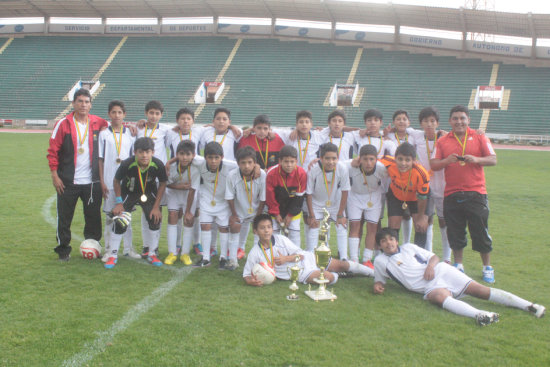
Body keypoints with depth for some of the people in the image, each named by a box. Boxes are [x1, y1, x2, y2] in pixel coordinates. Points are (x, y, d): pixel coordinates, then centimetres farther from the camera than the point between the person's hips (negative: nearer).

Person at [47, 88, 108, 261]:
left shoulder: (98, 123, 4)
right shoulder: (63, 124, -2)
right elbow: (53, 151, -1)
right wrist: (54, 175, -5)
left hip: (92, 181, 2)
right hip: (67, 182, -2)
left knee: (93, 217, 7)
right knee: (64, 218, 5)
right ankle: (63, 250, 20)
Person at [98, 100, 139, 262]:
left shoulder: (130, 134, 6)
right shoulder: (104, 134, 2)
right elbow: (101, 159, 2)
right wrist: (102, 182, -4)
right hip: (110, 182, -1)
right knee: (109, 216, 4)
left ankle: (128, 248, 17)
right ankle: (108, 250, 12)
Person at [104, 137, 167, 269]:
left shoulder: (158, 165, -28)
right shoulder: (127, 164, -31)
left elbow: (162, 184, -10)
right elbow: (116, 181, -11)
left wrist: (156, 206, -11)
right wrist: (119, 202, -13)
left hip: (149, 193, 2)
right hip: (128, 193, -1)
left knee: (155, 219, -7)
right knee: (119, 222, -12)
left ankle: (152, 254, 13)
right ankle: (113, 256, 6)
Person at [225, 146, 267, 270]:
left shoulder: (262, 175, -30)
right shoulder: (232, 175, -29)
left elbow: (263, 199, -17)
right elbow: (230, 197, -15)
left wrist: (258, 216, -10)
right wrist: (234, 214, -7)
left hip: (256, 209, 1)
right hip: (238, 209, -1)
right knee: (235, 228, 0)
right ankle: (232, 259, 11)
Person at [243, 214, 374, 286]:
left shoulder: (280, 239, -10)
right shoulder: (255, 253, -12)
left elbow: (300, 254, -6)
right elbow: (246, 275, -5)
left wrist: (286, 258, -24)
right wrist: (251, 281, -29)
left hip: (306, 259, 2)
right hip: (300, 274, -2)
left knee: (342, 265, 3)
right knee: (329, 278, -24)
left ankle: (371, 271, 31)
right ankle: (336, 275, 13)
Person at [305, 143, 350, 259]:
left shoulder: (342, 169, -29)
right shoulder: (313, 170, -30)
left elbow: (345, 192, -16)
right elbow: (309, 194, -17)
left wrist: (340, 215, -11)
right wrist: (312, 216, -14)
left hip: (336, 204, 1)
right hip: (317, 204, -1)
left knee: (342, 227, -4)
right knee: (313, 228, -5)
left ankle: (344, 260, 3)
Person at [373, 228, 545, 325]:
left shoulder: (408, 247, 15)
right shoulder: (380, 260, 11)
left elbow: (434, 257, 16)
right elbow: (380, 278, 23)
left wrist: (430, 265, -7)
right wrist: (378, 284, -2)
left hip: (440, 271, 3)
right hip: (428, 287, -2)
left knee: (478, 289, -14)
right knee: (440, 297, -38)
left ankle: (528, 306, -19)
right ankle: (478, 314, -65)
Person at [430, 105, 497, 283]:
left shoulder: (479, 137, 6)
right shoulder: (442, 141, 8)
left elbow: (493, 159, 1)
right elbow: (433, 165, 1)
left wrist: (476, 159, -18)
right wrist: (447, 161, -18)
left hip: (476, 193, -1)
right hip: (451, 194, 1)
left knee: (480, 232, 2)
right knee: (455, 233, 6)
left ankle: (487, 268, 17)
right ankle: (458, 265, 22)